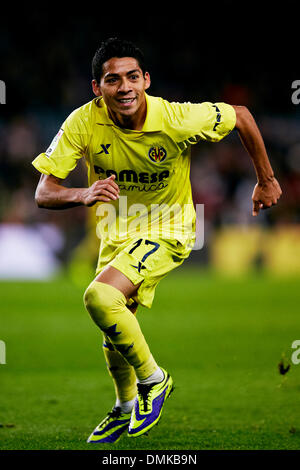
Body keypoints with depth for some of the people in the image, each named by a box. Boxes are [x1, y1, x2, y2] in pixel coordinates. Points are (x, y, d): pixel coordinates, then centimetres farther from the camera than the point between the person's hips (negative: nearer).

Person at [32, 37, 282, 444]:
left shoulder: (177, 119, -27)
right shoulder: (84, 123, -21)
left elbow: (241, 116, -8)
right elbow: (44, 193, -21)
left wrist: (266, 180, 0)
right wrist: (84, 195, -42)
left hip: (166, 232, -4)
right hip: (116, 234, 5)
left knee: (99, 297, -28)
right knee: (113, 334, 16)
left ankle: (153, 379, -6)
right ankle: (126, 408, 45)